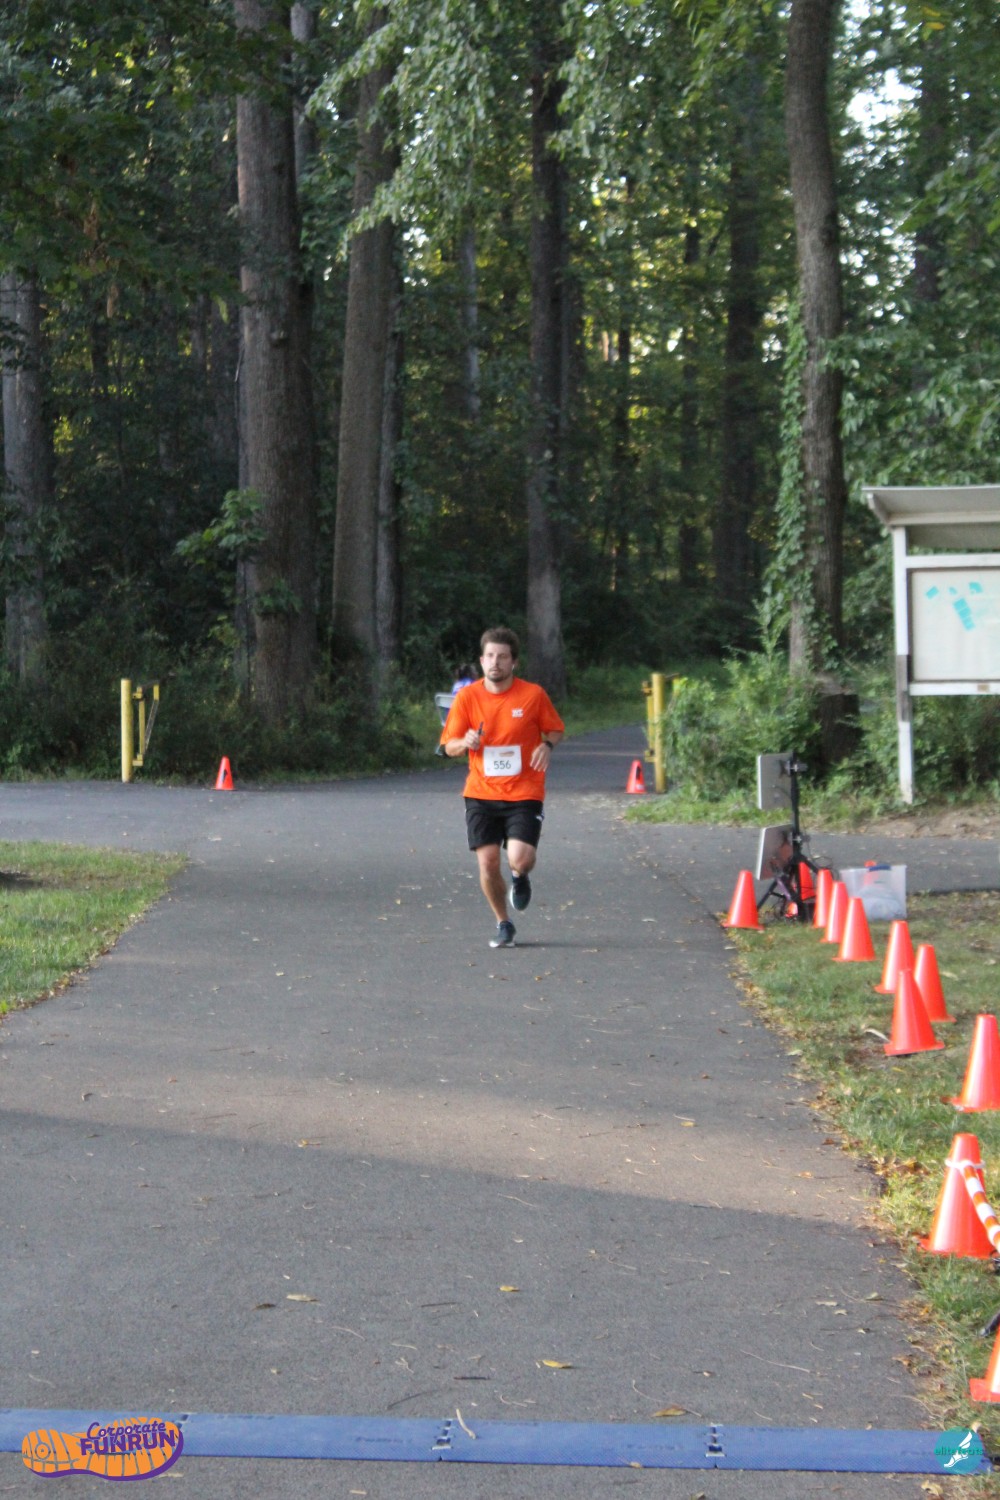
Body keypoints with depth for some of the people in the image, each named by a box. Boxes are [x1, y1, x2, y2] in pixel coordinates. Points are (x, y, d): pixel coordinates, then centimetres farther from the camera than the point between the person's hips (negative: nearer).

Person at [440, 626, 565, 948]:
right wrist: (466, 742, -20)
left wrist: (547, 745, -13)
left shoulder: (533, 694, -4)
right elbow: (449, 746, 3)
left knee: (519, 859, -18)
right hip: (481, 794, 2)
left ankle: (520, 878, 22)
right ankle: (503, 924, 21)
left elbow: (556, 729, 10)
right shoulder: (466, 697, -2)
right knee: (488, 862, -4)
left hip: (524, 793, -2)